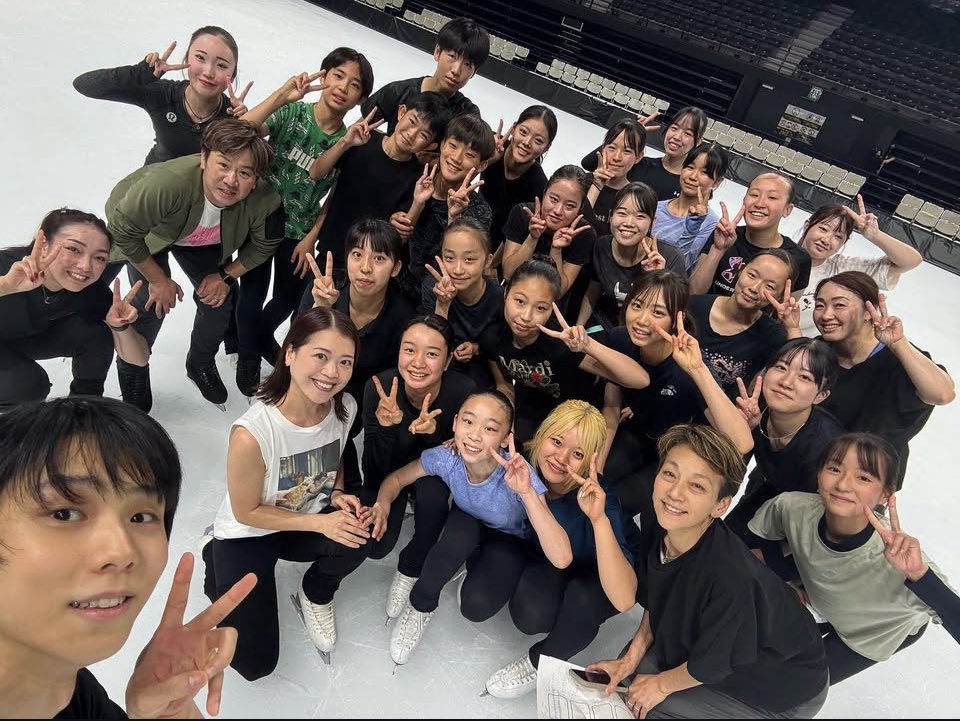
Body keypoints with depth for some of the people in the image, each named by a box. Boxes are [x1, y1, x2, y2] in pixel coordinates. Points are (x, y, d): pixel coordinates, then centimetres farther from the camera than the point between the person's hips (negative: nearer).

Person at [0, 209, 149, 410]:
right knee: (27, 385, -30)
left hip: (32, 338, 4)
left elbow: (139, 359, -19)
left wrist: (121, 326, -39)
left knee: (97, 333, -22)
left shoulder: (93, 290, -25)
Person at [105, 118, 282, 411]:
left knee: (219, 299, 2)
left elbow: (263, 245, -12)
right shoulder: (167, 183, -46)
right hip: (148, 233, -3)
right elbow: (122, 230, -29)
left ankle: (201, 365, 34)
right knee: (151, 304, -13)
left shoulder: (265, 202, -35)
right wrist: (157, 279, -19)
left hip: (204, 243, 3)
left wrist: (226, 275, -14)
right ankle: (132, 374, 18)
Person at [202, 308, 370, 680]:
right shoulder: (252, 433, -35)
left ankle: (316, 594, 6)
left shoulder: (345, 407, -19)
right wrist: (322, 523, -25)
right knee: (256, 664, -3)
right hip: (247, 536, -3)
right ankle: (219, 571, 23)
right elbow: (246, 513, -19)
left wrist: (337, 494, -16)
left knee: (361, 534, -30)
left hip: (316, 521, 4)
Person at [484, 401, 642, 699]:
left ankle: (541, 661, -3)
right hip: (550, 563, 2)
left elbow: (624, 600, -43)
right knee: (530, 614, -28)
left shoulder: (598, 497, -36)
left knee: (583, 597, -34)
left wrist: (599, 518, -52)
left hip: (598, 576, -1)